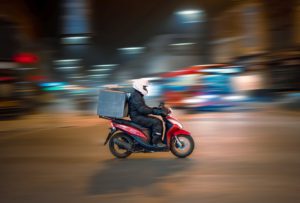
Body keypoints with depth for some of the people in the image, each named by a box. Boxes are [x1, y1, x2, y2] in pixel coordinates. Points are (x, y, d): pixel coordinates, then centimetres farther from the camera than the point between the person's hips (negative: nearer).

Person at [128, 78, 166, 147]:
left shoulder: (139, 96, 19)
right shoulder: (135, 96, -16)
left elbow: (144, 107, 23)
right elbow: (141, 109, -27)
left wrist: (156, 109, 13)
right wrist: (154, 111, -28)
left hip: (140, 116, 11)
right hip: (137, 117, -11)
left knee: (157, 121, 9)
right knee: (157, 122, -20)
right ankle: (156, 141, -18)